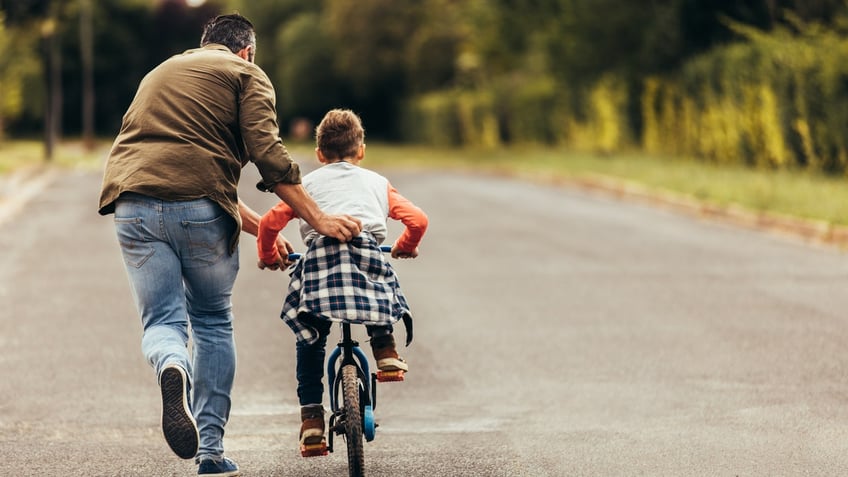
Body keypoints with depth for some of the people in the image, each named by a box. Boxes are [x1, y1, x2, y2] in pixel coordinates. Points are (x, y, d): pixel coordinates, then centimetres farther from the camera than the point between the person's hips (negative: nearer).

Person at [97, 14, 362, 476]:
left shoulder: (160, 72, 33)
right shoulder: (245, 74, 12)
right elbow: (266, 153, -4)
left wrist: (259, 225, 30)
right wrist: (317, 218, -3)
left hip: (133, 203, 4)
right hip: (200, 205, -3)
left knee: (161, 321, 7)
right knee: (212, 322, 14)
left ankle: (173, 369, -30)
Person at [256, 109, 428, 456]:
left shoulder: (307, 184, 26)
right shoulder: (376, 182, 28)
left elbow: (269, 222, 16)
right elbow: (417, 220, 20)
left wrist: (268, 257, 35)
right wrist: (405, 247, 41)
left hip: (319, 257, 0)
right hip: (367, 252, 0)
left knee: (310, 341, 13)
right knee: (384, 289, 36)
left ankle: (311, 418, 7)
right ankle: (385, 349, 19)